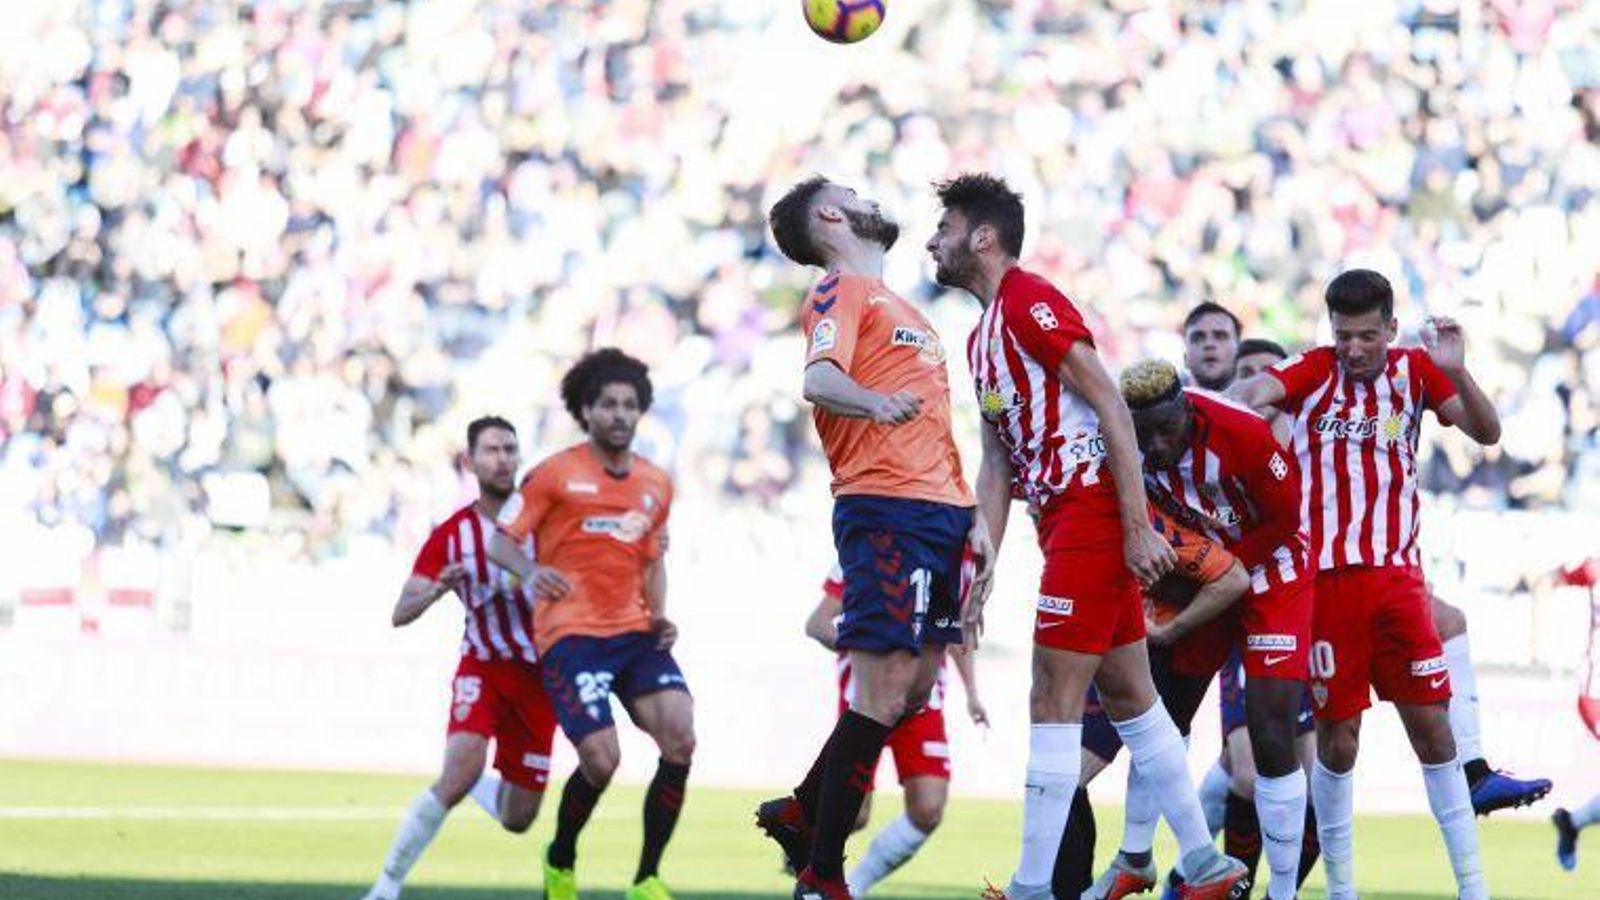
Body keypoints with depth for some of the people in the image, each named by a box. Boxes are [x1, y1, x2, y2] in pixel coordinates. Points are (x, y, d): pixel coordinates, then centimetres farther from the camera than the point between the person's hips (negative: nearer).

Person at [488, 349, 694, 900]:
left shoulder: (657, 485, 14)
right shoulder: (556, 474, -1)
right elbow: (501, 541, -1)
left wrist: (660, 616, 8)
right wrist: (532, 572, -22)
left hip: (635, 634, 5)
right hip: (570, 634, -5)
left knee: (680, 739, -17)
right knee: (601, 759, -19)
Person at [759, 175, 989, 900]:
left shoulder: (896, 305, 27)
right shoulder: (840, 291, -1)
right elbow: (819, 379, -20)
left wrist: (973, 519, 23)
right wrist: (873, 401, -41)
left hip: (940, 513, 9)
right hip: (886, 509, -9)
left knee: (914, 690, 10)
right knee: (884, 694, -12)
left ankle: (801, 813, 24)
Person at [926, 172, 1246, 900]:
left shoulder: (1029, 303, -11)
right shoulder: (983, 336, 19)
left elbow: (1111, 406, -17)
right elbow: (997, 465, 20)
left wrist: (1138, 527, -21)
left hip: (1094, 508, -10)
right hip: (1065, 520, 10)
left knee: (1053, 701, -9)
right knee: (1128, 697, 12)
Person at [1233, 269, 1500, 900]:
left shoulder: (1414, 370, 6)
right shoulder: (1313, 372, 1)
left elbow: (1487, 433, -2)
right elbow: (1259, 388, -17)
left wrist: (1457, 372, -19)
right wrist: (1247, 395, -41)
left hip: (1397, 574, 1)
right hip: (1326, 579, -1)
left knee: (1432, 724, -1)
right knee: (1337, 739, 0)